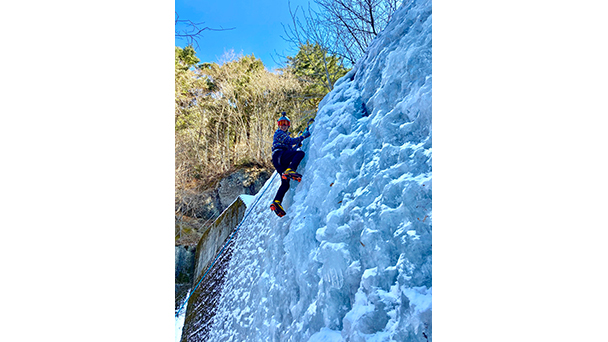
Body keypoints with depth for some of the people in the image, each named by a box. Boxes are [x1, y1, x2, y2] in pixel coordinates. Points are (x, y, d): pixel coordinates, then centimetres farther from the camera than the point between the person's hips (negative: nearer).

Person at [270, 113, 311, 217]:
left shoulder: (285, 134, 39)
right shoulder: (279, 133, 11)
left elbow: (290, 147, 36)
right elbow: (291, 141, -3)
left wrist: (298, 143, 24)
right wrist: (303, 135, -1)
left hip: (279, 161, 9)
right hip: (279, 155, -9)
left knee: (285, 183, -2)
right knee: (300, 153, -29)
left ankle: (276, 202, -10)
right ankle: (289, 170, -48)